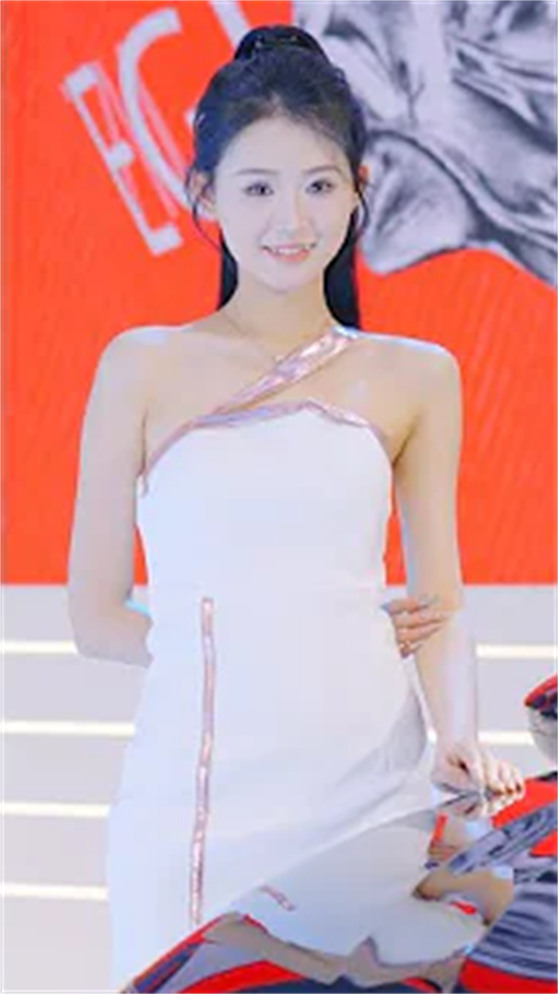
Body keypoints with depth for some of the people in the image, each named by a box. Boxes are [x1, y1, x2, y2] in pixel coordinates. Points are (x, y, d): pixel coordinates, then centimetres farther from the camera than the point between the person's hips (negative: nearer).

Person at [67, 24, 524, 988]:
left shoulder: (415, 378, 10)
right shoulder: (145, 369, 5)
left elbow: (438, 601, 7)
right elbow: (97, 618, 5)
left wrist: (459, 737, -10)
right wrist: (231, 652, -5)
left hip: (368, 784, 1)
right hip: (201, 795, -1)